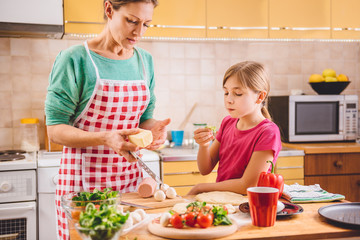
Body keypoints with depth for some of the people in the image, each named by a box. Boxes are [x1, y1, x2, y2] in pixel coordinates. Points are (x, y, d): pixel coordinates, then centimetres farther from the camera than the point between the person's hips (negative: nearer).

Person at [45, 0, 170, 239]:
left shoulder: (145, 61, 7)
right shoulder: (75, 59, -10)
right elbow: (55, 130, -10)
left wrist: (154, 128, -9)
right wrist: (105, 138, -25)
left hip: (130, 178, 5)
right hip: (83, 182, -4)